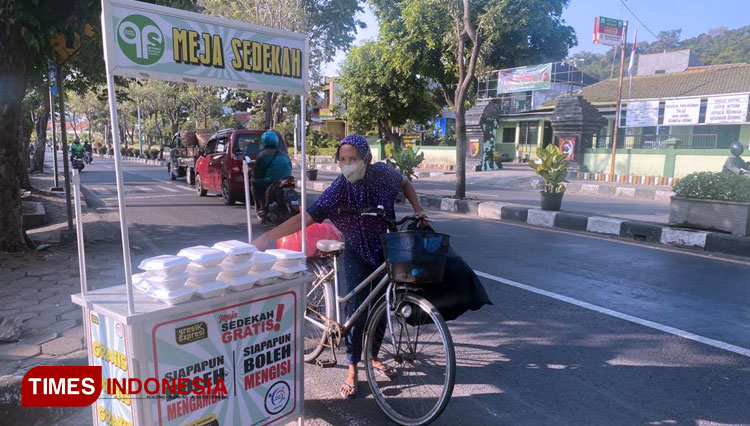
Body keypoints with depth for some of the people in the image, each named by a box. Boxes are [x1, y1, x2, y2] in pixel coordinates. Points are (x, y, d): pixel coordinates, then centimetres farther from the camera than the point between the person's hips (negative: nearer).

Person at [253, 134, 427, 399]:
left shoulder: (383, 174, -17)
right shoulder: (339, 189, -24)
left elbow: (405, 184, 7)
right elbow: (306, 217, -32)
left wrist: (418, 210, -4)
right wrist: (267, 237, -42)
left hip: (385, 252, 3)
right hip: (356, 255, -3)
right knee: (356, 311, -8)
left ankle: (373, 357, 34)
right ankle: (352, 370, 11)